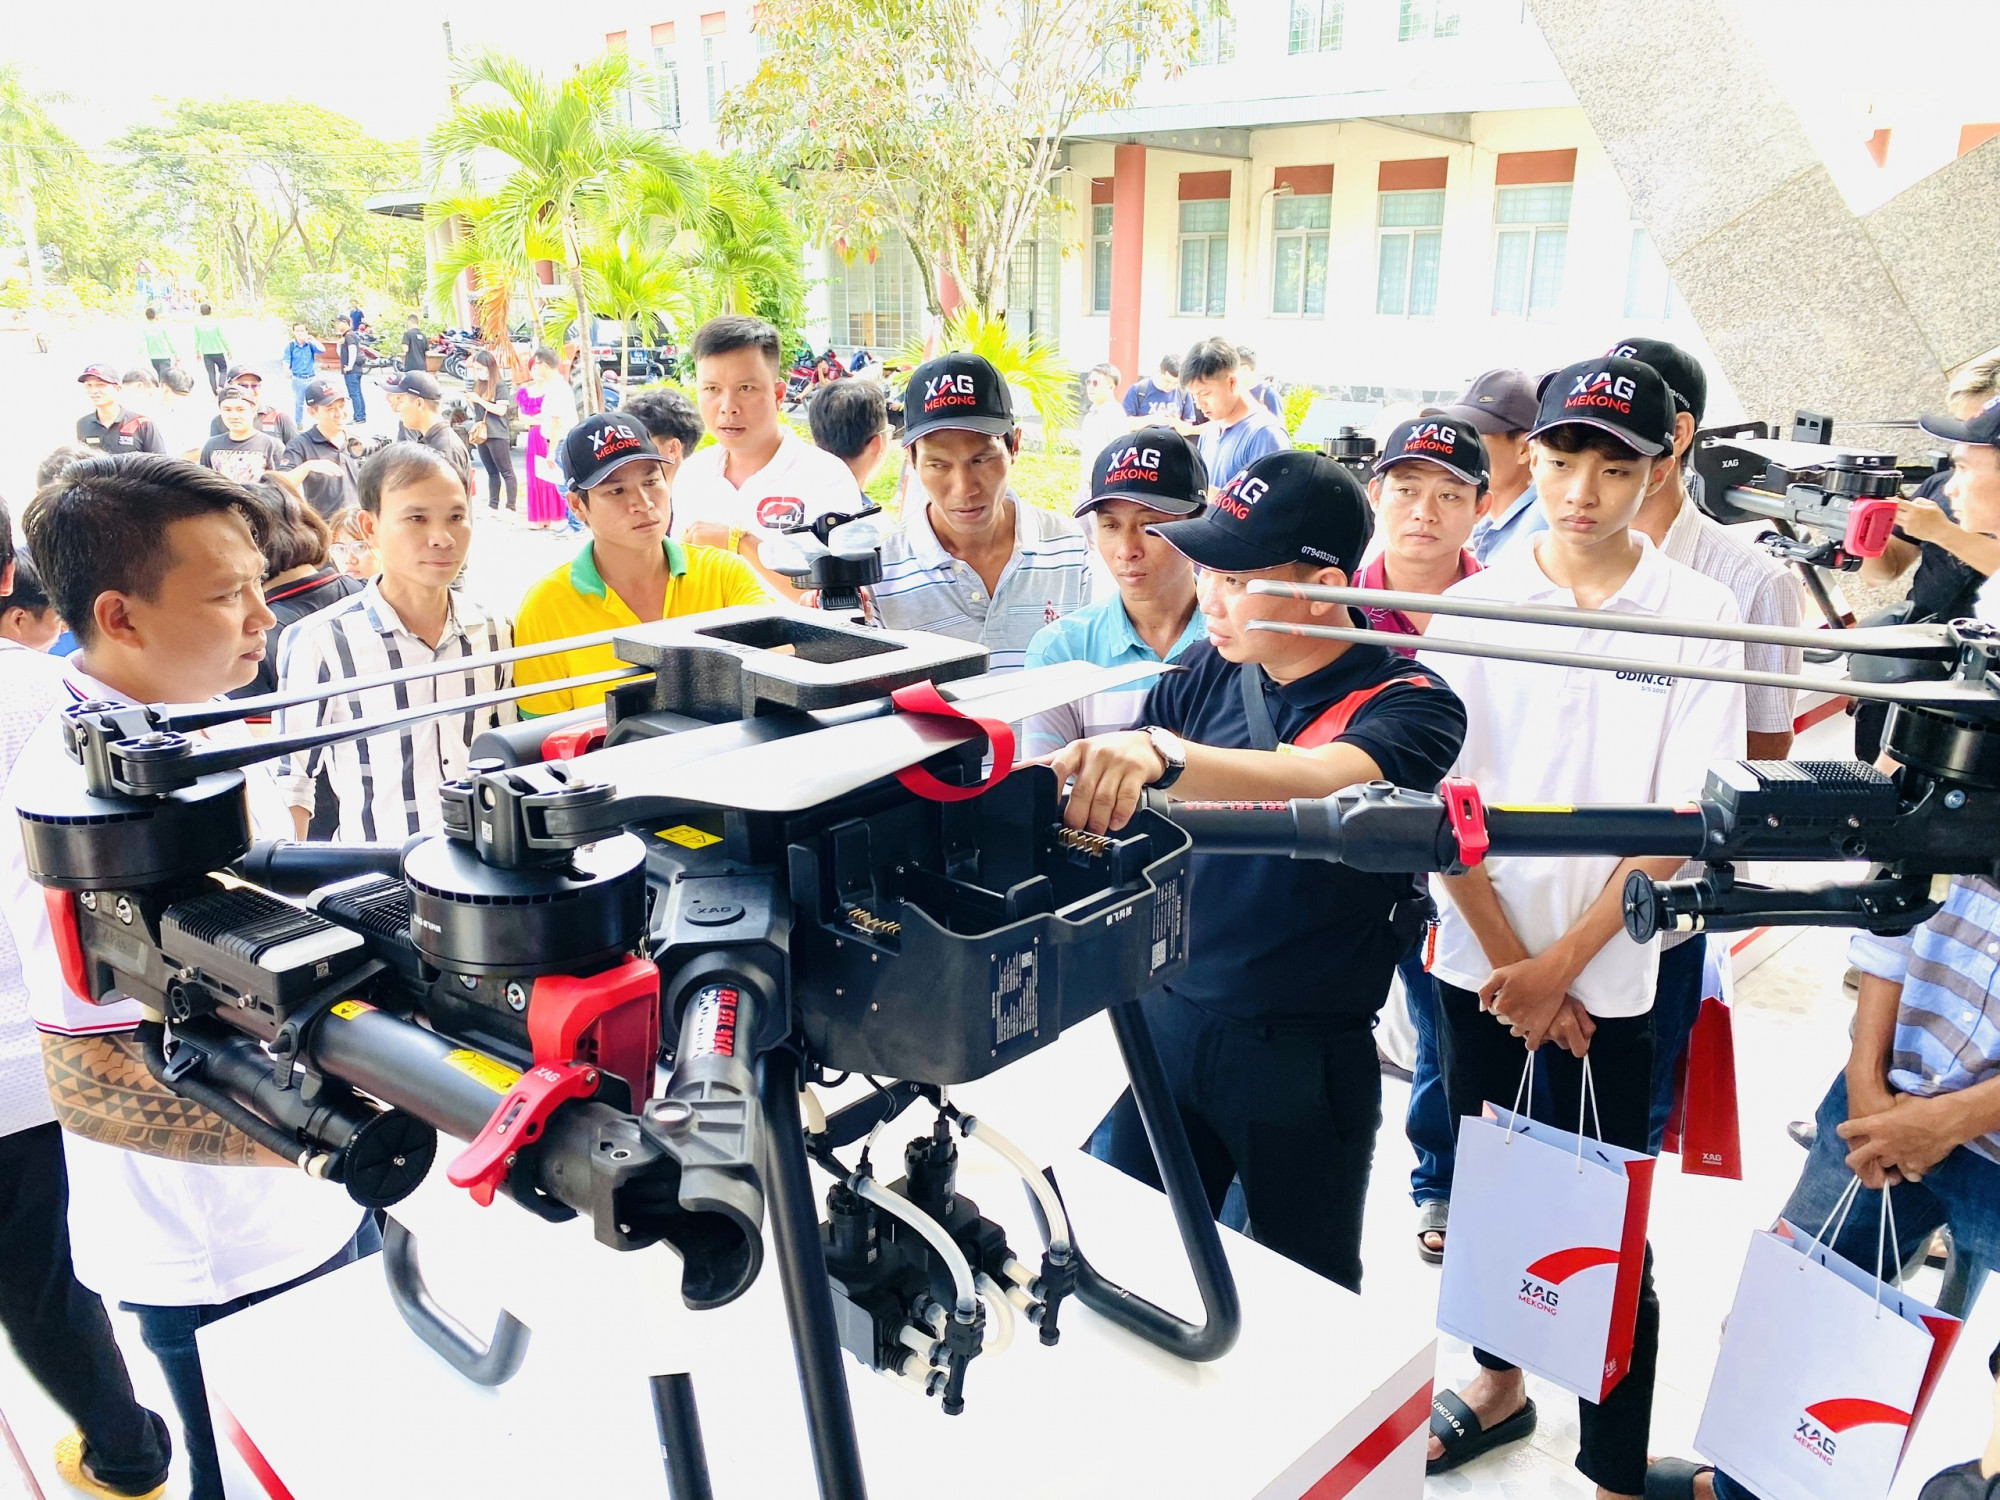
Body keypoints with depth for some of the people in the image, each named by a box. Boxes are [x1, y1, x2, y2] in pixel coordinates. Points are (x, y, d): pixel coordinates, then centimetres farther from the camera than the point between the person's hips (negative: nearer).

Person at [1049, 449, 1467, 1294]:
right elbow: (1094, 789, -1)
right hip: (1169, 1022, 4)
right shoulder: (1206, 676, 1)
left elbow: (1324, 782, -35)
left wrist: (1161, 755, -51)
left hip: (1309, 1058, -3)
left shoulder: (1406, 703, -13)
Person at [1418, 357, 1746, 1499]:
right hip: (1480, 964, 2)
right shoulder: (1471, 606, -3)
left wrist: (1560, 964, -11)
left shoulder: (1699, 613, -6)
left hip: (1611, 976, -2)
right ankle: (1499, 1383, 41)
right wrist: (1510, 967, -8)